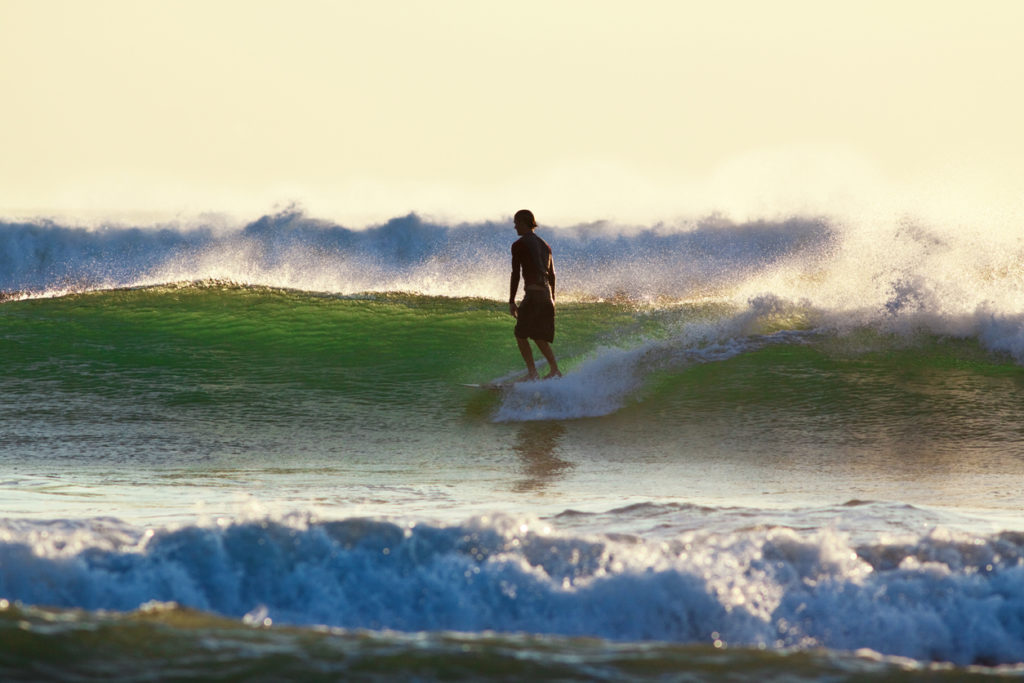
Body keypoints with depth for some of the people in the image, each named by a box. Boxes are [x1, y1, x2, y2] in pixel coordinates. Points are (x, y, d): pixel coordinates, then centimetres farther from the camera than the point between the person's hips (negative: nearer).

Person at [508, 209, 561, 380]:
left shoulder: (519, 245, -2)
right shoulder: (544, 245, 21)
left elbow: (516, 274, -6)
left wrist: (511, 301, -5)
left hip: (533, 294, -8)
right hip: (547, 294, 8)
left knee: (521, 334, -5)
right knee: (539, 337, 15)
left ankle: (532, 373, -17)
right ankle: (555, 370, 5)